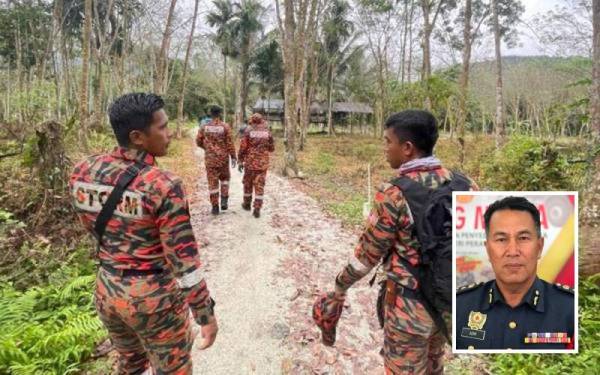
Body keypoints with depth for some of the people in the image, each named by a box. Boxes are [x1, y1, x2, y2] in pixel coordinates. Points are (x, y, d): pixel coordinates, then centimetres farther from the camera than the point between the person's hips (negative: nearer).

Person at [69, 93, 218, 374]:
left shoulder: (83, 172, -7)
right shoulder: (164, 186, -26)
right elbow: (184, 261, -23)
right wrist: (206, 315, -12)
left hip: (108, 292, 6)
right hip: (156, 298, -6)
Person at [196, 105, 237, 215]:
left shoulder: (204, 127, -1)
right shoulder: (225, 126, -7)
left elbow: (198, 142, 6)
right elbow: (230, 143, -8)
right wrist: (233, 157, -2)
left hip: (210, 159, 1)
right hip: (223, 158, -1)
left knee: (212, 182, 6)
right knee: (225, 178, 21)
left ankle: (215, 207, 9)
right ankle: (224, 200, 8)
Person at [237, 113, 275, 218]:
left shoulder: (248, 132, -4)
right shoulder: (267, 132, 2)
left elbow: (242, 148, -6)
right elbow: (272, 148, 10)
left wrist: (240, 162, 2)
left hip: (250, 163, -1)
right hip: (263, 163, 1)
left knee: (248, 184, 16)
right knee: (259, 186, 1)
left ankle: (247, 204, 31)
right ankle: (257, 209, -5)